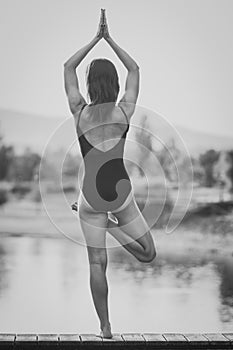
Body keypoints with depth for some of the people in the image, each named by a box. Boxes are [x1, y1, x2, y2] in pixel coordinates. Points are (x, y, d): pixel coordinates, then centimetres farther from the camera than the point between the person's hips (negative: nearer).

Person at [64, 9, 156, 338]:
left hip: (91, 197, 1)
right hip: (122, 193, -1)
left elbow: (68, 67, 10)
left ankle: (105, 328, 10)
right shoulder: (124, 110, -5)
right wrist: (110, 40, 16)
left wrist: (96, 39, 14)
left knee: (97, 264, 8)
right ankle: (113, 223, 0)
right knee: (149, 254, 16)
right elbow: (134, 69, 11)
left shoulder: (80, 112, -4)